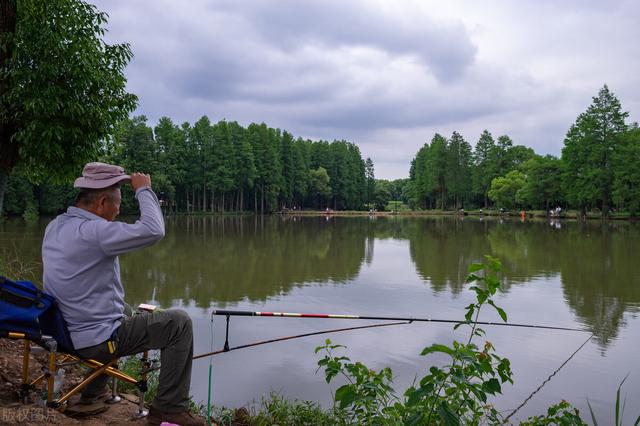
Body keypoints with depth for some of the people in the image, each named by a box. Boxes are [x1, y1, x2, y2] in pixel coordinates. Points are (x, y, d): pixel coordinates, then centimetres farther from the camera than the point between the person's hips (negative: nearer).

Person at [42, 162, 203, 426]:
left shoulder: (55, 227, 4)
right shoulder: (93, 231, -25)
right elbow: (153, 231, -31)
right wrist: (143, 190, -18)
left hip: (67, 332, 9)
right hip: (98, 341, -9)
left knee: (125, 310, 37)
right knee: (178, 323, -3)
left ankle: (93, 391, 41)